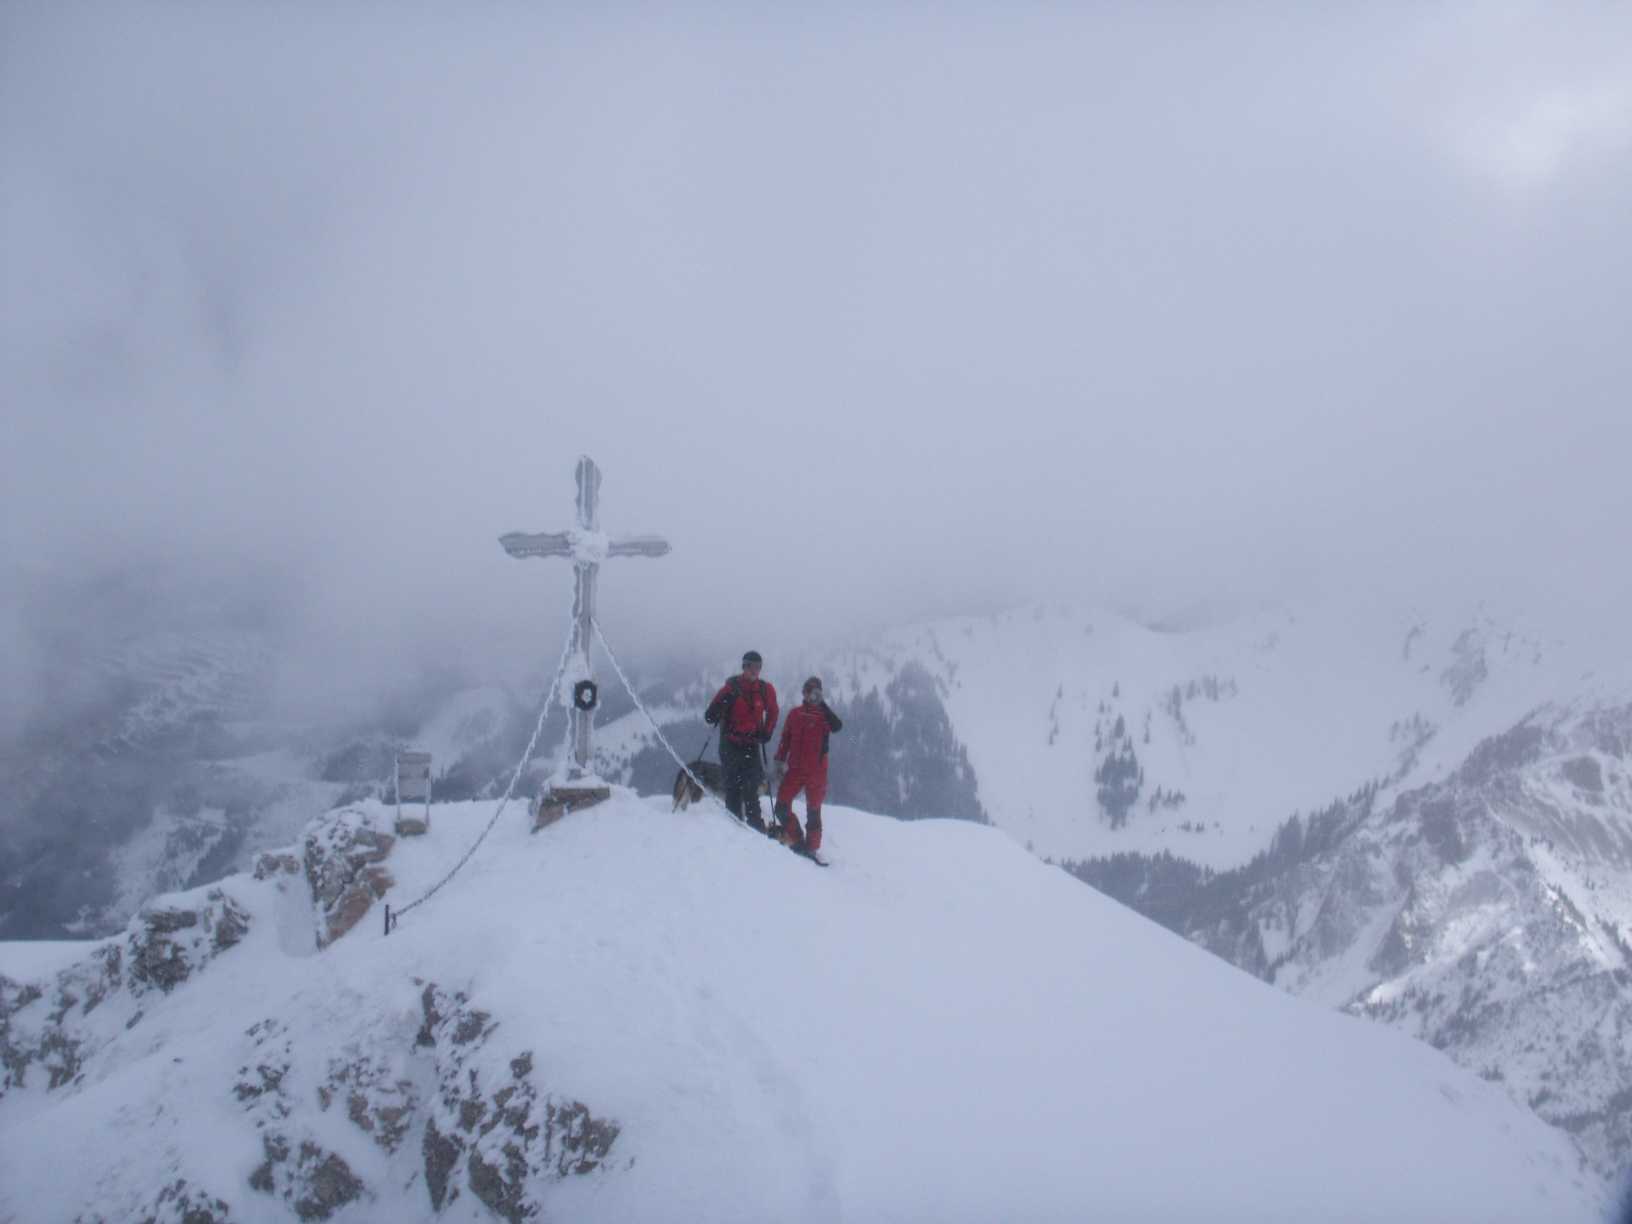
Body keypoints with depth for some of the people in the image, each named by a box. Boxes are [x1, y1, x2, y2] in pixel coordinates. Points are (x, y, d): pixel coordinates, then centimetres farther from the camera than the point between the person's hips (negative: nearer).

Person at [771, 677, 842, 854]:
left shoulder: (824, 715, 0)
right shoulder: (795, 714, 9)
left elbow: (837, 726, -22)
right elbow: (785, 739, 14)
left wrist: (822, 704, -23)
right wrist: (780, 760, 7)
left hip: (816, 772, -3)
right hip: (795, 770, 3)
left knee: (813, 811, 0)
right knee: (781, 808, -2)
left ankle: (811, 847, 8)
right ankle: (796, 839, 13)